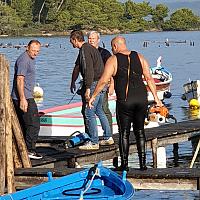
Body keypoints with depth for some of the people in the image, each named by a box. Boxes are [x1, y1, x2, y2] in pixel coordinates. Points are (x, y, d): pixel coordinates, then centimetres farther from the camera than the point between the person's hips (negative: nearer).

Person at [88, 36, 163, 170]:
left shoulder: (113, 60, -1)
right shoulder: (139, 57, 10)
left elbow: (103, 81, -6)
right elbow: (149, 78, 6)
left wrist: (93, 96, 5)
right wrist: (156, 98, 10)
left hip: (124, 101, -3)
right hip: (141, 99, 4)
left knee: (124, 133, 5)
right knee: (140, 131, 12)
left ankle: (124, 164, 5)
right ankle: (143, 163, 9)